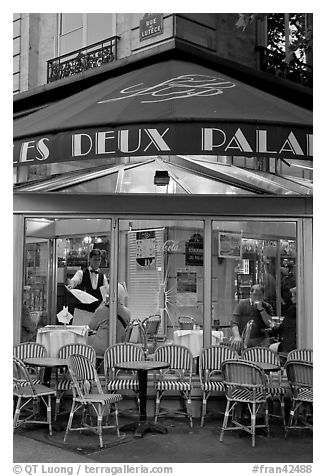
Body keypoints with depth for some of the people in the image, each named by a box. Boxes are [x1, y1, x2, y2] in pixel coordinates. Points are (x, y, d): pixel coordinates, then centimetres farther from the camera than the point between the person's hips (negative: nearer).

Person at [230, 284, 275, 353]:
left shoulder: (267, 307, 6)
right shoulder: (242, 304, 2)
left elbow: (270, 324, -8)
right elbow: (234, 323, -8)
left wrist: (261, 309, -15)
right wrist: (237, 337, -26)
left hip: (260, 340, 1)